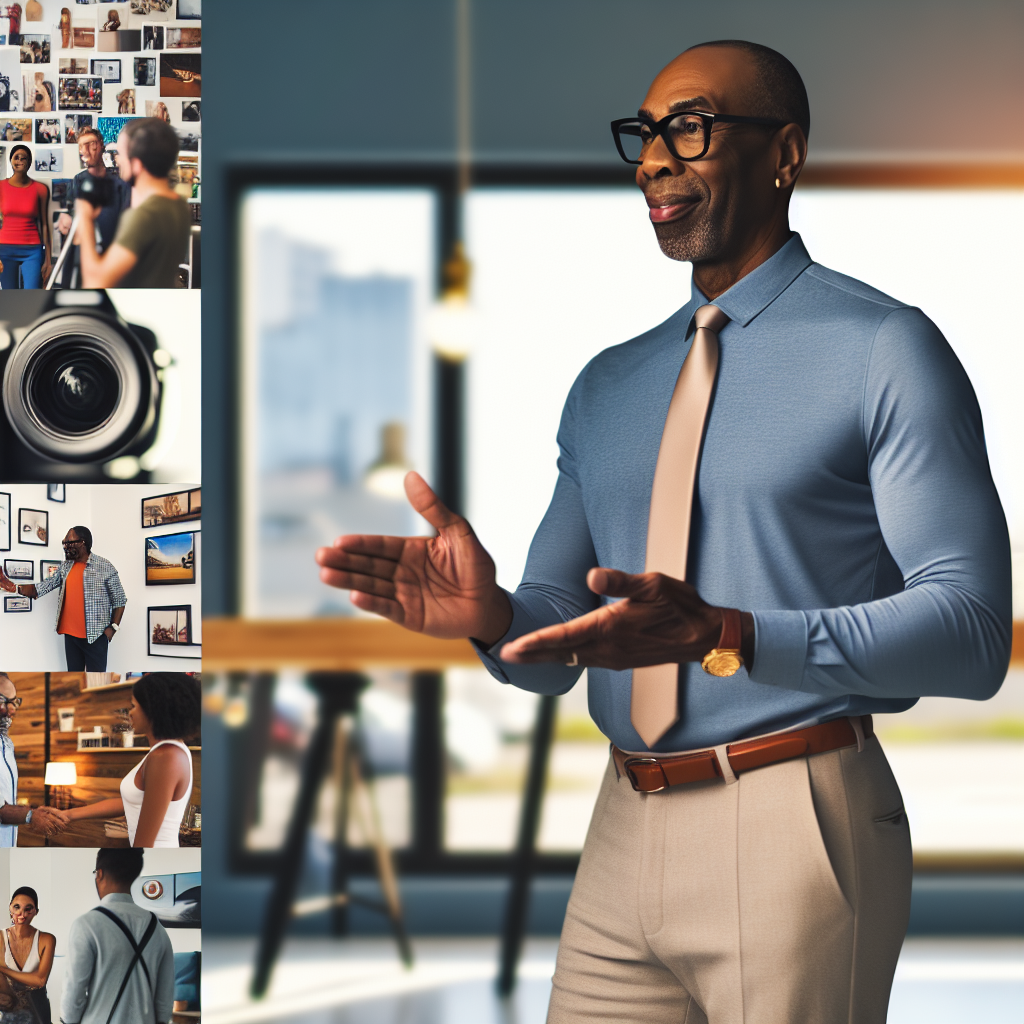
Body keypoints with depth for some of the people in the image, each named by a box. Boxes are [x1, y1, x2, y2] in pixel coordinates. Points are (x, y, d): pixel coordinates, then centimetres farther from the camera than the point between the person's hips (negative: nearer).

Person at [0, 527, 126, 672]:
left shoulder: (105, 568, -7)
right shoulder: (65, 567, 10)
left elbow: (119, 600, -3)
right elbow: (44, 587, 6)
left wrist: (112, 627, -11)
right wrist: (14, 588, -6)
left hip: (95, 636, -6)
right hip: (71, 635, 6)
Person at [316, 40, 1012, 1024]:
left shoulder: (882, 352, -5)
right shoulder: (607, 387, 16)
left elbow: (971, 628, -14)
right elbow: (558, 636, 17)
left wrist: (724, 636, -26)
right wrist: (490, 615, -8)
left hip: (793, 829, -6)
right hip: (626, 834, 6)